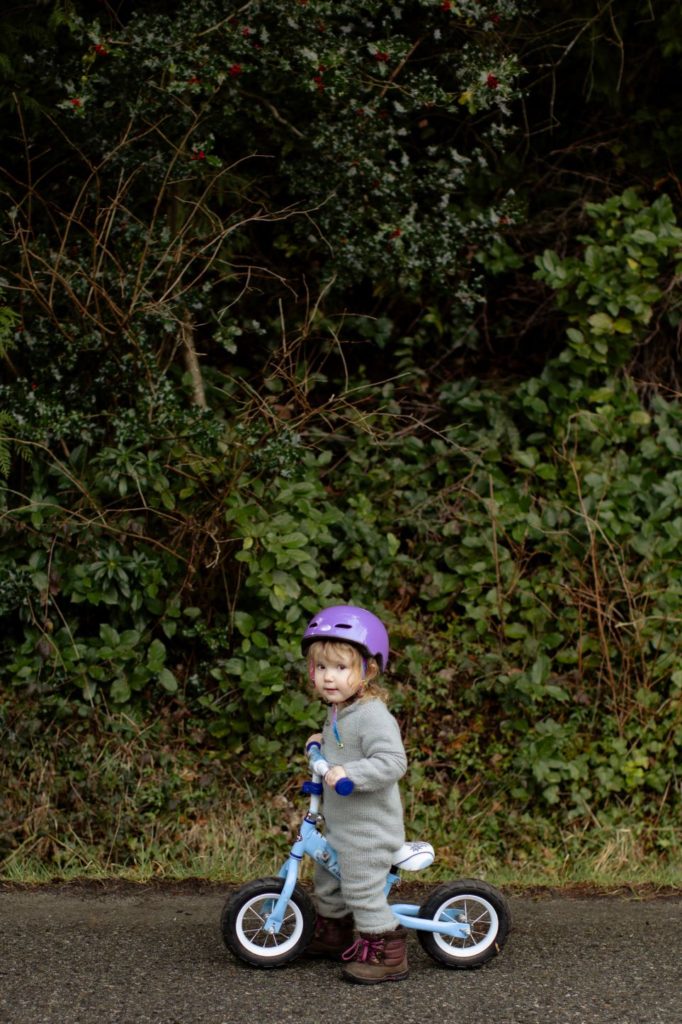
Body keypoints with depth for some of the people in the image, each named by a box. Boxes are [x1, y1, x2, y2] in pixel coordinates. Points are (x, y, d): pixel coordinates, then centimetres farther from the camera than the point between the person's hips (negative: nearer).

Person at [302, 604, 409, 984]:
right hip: (340, 825, 10)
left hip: (369, 829, -10)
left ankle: (385, 951, 5)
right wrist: (324, 742, 19)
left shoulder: (372, 715, -23)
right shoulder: (339, 712, 8)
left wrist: (349, 773, -38)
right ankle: (333, 933, 43)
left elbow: (392, 761, -33)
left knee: (362, 890, -6)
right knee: (327, 881, 24)